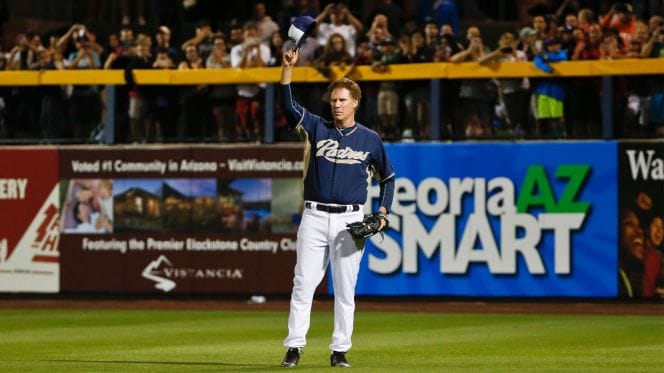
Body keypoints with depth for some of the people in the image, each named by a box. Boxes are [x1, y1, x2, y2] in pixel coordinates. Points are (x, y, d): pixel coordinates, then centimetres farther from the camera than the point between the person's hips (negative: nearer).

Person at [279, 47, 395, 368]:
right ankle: (294, 347, -1)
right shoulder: (317, 128, 6)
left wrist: (382, 213, 2)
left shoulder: (369, 139, 6)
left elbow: (387, 177, 15)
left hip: (350, 220, 0)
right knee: (303, 284, -4)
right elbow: (288, 105, -7)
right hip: (314, 218, 0)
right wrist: (288, 68, -18)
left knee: (345, 289, 2)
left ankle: (340, 350, 7)